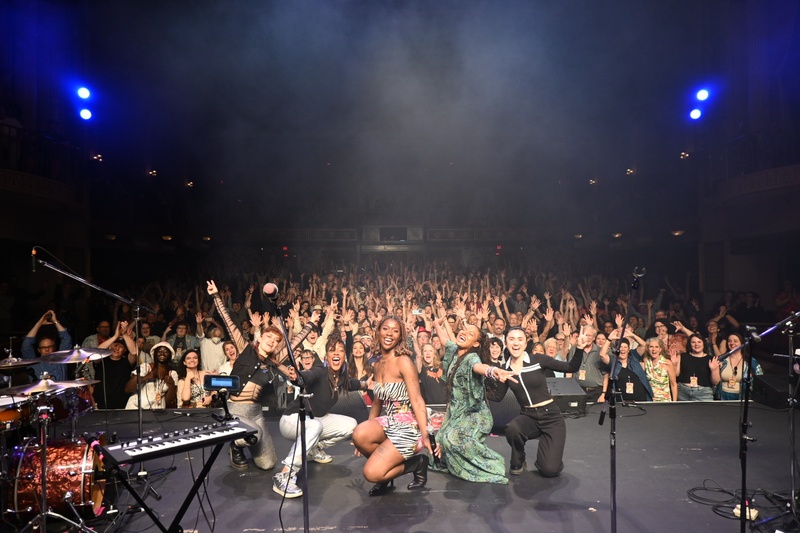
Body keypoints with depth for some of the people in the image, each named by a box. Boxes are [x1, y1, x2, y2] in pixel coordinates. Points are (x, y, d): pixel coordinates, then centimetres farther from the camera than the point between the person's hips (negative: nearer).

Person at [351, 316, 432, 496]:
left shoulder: (403, 361, -14)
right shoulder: (378, 365, 9)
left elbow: (417, 401, -17)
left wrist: (426, 436, -24)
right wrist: (369, 432, 18)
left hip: (408, 426, -6)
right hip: (388, 422, 6)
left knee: (372, 474, -18)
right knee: (359, 434, -25)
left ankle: (415, 463, 7)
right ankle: (386, 464, 4)